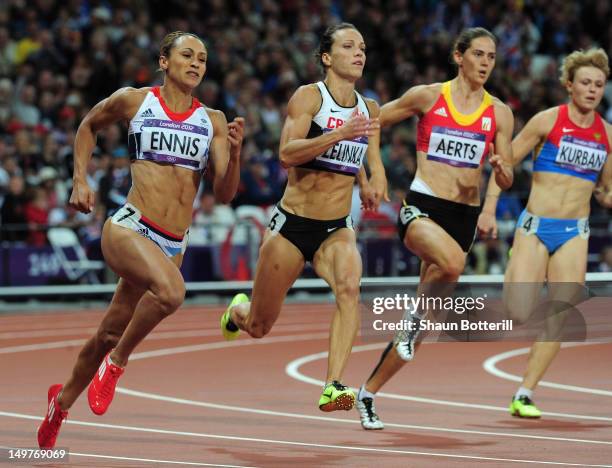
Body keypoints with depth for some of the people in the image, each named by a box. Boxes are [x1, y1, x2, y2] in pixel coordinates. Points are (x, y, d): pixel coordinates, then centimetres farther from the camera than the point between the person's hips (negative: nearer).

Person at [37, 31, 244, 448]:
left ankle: (65, 398, 40)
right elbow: (89, 125, 21)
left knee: (111, 334, 14)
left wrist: (234, 152, -14)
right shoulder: (134, 101, 2)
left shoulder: (213, 121, 8)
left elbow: (224, 194, 3)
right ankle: (117, 362, -11)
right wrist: (80, 180, 12)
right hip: (128, 228, -4)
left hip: (173, 245, 4)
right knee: (171, 290, -35)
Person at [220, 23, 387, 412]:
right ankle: (238, 310, 48)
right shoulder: (309, 96, -10)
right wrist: (339, 134, -34)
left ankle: (333, 387, -35)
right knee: (258, 327, 10)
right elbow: (287, 154, -24)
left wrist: (372, 185, 2)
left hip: (336, 229, 3)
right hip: (292, 225, -3)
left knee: (349, 287, -31)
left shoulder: (370, 110, 7)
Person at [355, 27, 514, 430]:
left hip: (464, 215, 4)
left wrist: (501, 169, -12)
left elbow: (507, 181, 9)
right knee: (453, 262, -37)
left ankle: (369, 393, 19)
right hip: (422, 206, -4)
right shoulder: (426, 97, 0)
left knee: (425, 317, 5)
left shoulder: (499, 113, 7)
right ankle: (416, 312, -6)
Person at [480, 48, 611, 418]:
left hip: (575, 234, 3)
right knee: (519, 317, -12)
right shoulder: (548, 120, -4)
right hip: (535, 226, -3)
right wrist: (490, 208, -10)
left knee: (559, 319, -7)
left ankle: (525, 394, 2)